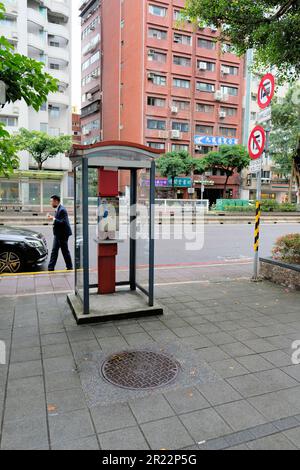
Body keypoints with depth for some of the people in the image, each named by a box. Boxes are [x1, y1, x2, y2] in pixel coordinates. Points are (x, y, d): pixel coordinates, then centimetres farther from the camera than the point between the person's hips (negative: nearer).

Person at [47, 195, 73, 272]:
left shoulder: (62, 210, -19)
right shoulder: (58, 209, 11)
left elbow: (62, 222, -25)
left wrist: (53, 219, -21)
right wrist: (52, 218, -1)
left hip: (63, 234, -10)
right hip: (58, 234, 10)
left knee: (65, 251, 0)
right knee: (54, 250, 14)